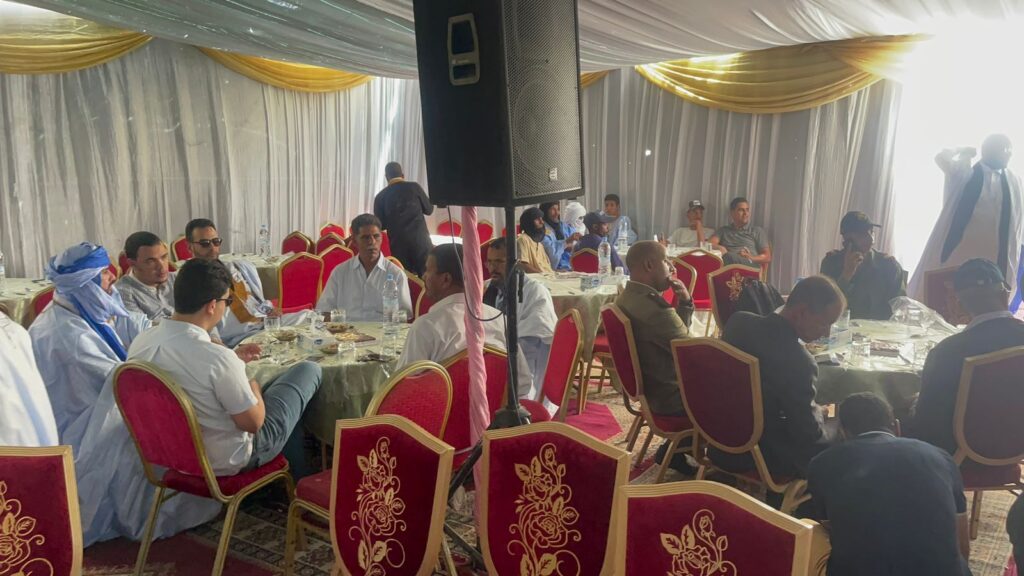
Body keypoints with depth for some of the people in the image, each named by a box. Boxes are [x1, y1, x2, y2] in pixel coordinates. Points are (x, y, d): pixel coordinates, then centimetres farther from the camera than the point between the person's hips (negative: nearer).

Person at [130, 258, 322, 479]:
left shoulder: (139, 344, -11)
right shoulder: (218, 358, -33)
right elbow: (253, 422, -21)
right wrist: (254, 386, -3)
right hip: (229, 462, -7)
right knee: (308, 370, 7)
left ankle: (295, 477, 37)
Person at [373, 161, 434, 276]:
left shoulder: (381, 196, 3)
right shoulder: (414, 187, 1)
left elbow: (380, 225, 7)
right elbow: (429, 209, 11)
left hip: (398, 245, 1)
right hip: (421, 241, -1)